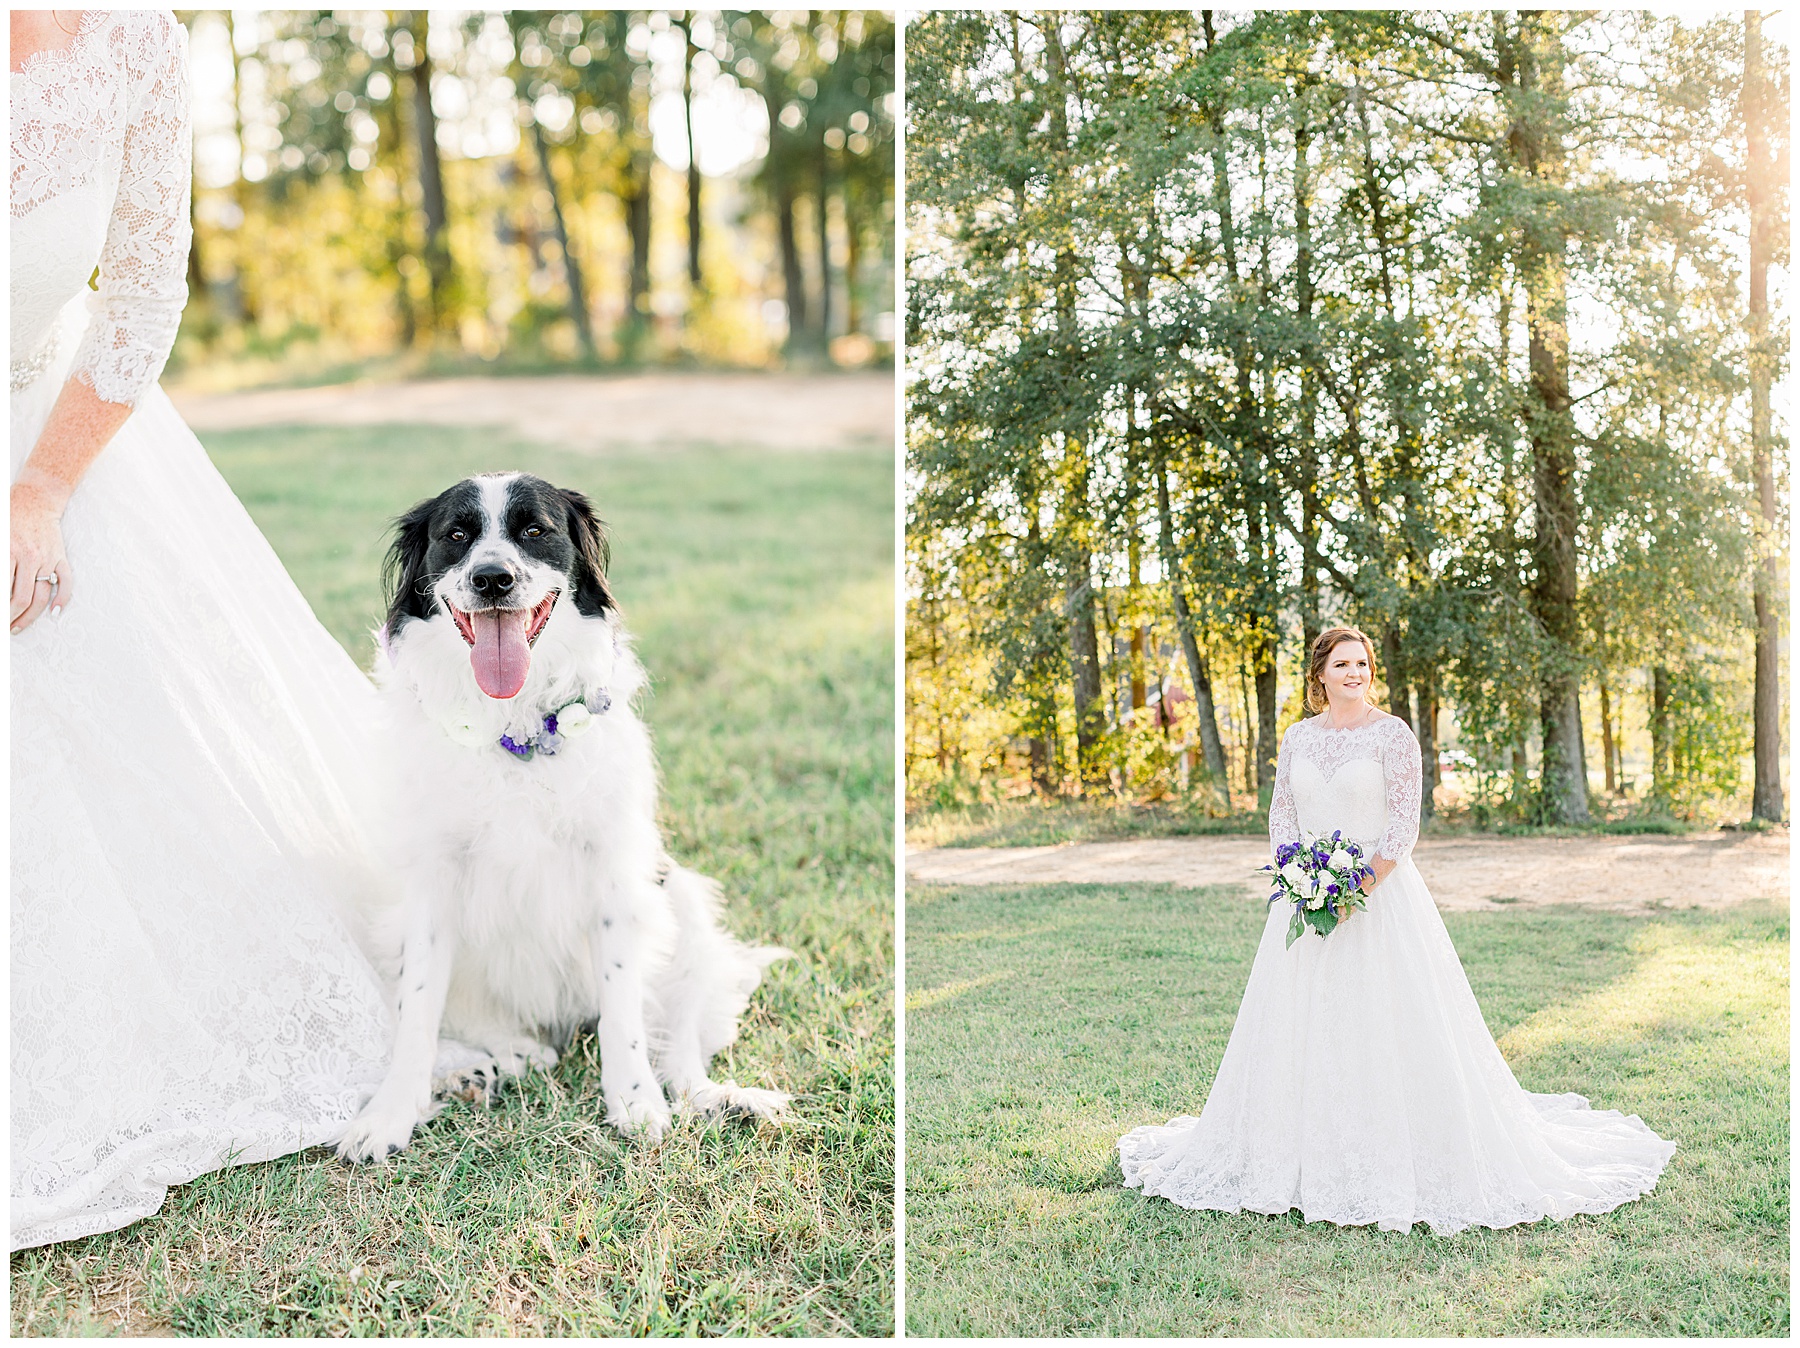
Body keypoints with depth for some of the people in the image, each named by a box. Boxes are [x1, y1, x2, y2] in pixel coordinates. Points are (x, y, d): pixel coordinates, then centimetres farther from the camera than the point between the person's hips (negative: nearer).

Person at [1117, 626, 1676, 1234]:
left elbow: (1404, 824, -9)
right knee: (1302, 1023, 7)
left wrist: (1356, 888, -16)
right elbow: (1281, 814, 11)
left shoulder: (1392, 734, -5)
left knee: (1385, 1025, -5)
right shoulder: (1298, 737, 9)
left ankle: (1398, 1161, 5)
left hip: (1381, 893, -5)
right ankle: (1309, 1157, 19)